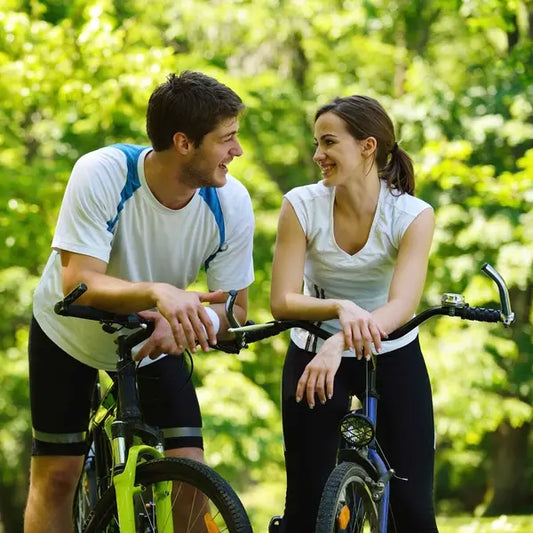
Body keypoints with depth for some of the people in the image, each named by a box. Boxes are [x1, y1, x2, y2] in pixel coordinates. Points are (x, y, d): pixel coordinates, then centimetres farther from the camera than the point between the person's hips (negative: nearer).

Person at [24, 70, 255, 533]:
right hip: (69, 337, -2)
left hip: (155, 342, 2)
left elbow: (233, 308, -16)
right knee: (56, 477, -2)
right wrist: (159, 293, -56)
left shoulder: (231, 203, -23)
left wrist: (183, 321, -39)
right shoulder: (101, 174, -33)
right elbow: (78, 283, -38)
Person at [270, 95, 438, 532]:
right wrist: (340, 309, -38)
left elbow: (402, 306, -29)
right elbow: (283, 302, -18)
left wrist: (339, 345, -46)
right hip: (314, 355, 0)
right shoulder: (302, 206, -14)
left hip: (392, 357, 0)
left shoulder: (413, 214, -16)